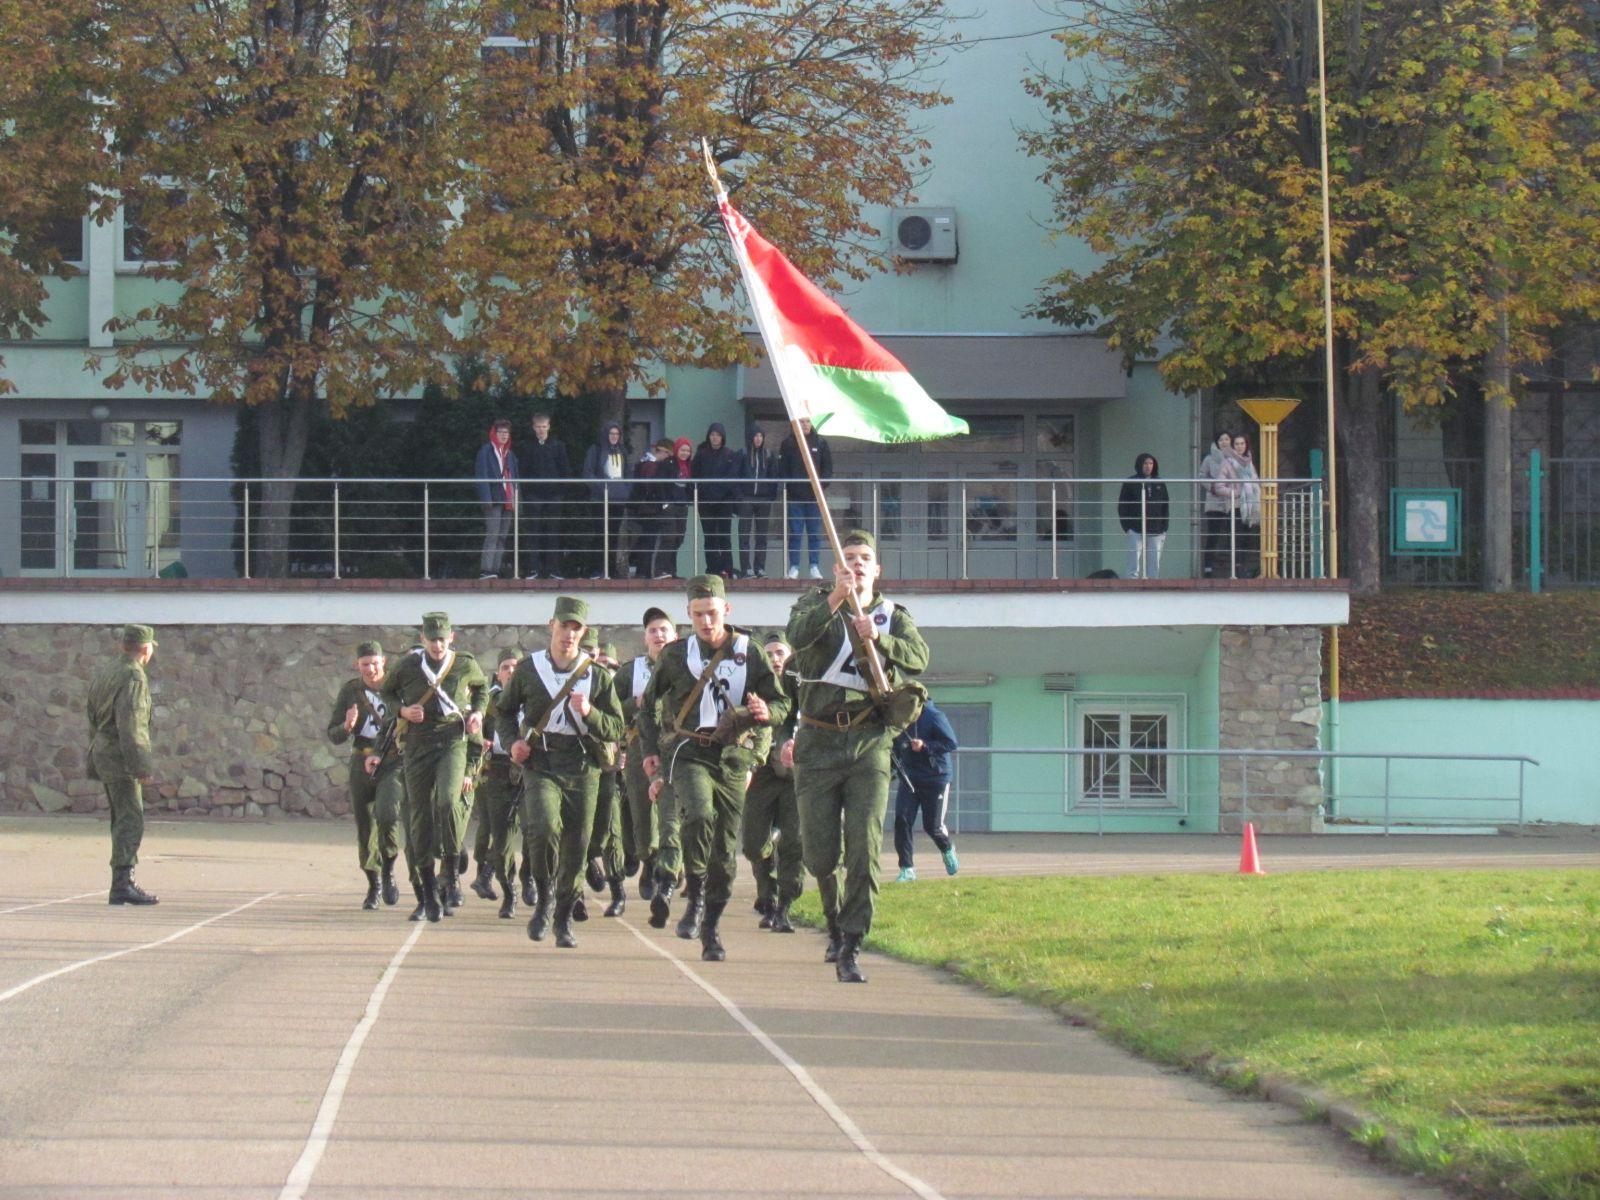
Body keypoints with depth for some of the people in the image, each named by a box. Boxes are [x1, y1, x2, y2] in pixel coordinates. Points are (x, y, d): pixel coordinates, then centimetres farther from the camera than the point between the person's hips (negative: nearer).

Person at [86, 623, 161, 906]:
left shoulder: (103, 674, 14)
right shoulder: (133, 677, -14)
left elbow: (93, 721, 19)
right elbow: (129, 723, -22)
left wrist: (95, 764, 24)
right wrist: (141, 766, -22)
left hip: (102, 753, 10)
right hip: (122, 757, -10)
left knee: (123, 821, 14)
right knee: (131, 822, -12)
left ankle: (124, 884, 16)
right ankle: (122, 885, -19)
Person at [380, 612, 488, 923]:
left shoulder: (466, 665, 0)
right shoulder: (408, 666, -1)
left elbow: (482, 687, 21)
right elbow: (385, 691, 15)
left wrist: (477, 712, 3)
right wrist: (401, 710, -4)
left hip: (452, 742, -1)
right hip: (417, 745, 1)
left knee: (449, 800, -27)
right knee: (421, 817, 3)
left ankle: (451, 872, -11)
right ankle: (429, 891, 15)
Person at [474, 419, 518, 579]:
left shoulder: (510, 454, 21)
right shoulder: (486, 450, 1)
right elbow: (481, 475, -7)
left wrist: (516, 501, 13)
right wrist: (486, 498, -16)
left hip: (508, 501, 7)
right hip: (493, 499, -7)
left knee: (502, 537, 4)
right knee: (492, 534, -15)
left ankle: (495, 570, 6)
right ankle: (485, 570, -19)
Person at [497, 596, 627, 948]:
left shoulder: (597, 675, 5)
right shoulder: (528, 669, 5)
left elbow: (616, 730, 4)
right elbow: (504, 711, 20)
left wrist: (588, 713, -15)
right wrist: (513, 742, 1)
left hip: (582, 771, 1)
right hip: (540, 766, -1)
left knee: (576, 847, 3)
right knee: (544, 828, -25)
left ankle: (564, 921, 21)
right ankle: (544, 898, -2)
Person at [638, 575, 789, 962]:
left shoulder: (749, 654, 6)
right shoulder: (676, 655, 6)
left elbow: (781, 704, 8)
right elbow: (649, 704, 19)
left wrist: (765, 712, -15)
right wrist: (651, 750, 8)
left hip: (733, 759, 2)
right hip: (688, 753, -2)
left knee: (725, 851, 3)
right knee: (699, 816, -30)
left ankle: (711, 929, 14)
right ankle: (695, 898, -16)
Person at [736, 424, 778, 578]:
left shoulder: (768, 455, 9)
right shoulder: (742, 455, 0)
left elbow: (773, 478, 10)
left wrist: (772, 495, 0)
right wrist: (738, 496, -9)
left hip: (764, 500, 3)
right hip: (746, 499, -3)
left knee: (762, 535, 5)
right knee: (745, 535, -3)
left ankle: (760, 568, 8)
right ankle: (746, 569, -3)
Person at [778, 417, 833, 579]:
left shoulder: (821, 442, 6)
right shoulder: (788, 443, 4)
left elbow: (828, 468, 8)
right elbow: (782, 469, 4)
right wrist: (785, 490, -6)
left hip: (815, 495, 1)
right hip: (794, 496, -1)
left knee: (815, 534, 2)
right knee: (795, 533, 0)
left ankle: (815, 566, 7)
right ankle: (794, 567, 4)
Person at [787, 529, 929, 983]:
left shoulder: (894, 615, 10)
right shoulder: (815, 603, 5)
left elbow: (919, 657, -9)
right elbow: (798, 636, -18)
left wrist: (879, 639, -26)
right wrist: (835, 600, -32)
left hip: (869, 744, 0)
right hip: (818, 743, 0)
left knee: (864, 845, -13)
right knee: (820, 854, 3)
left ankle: (850, 947, -11)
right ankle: (836, 923, 32)